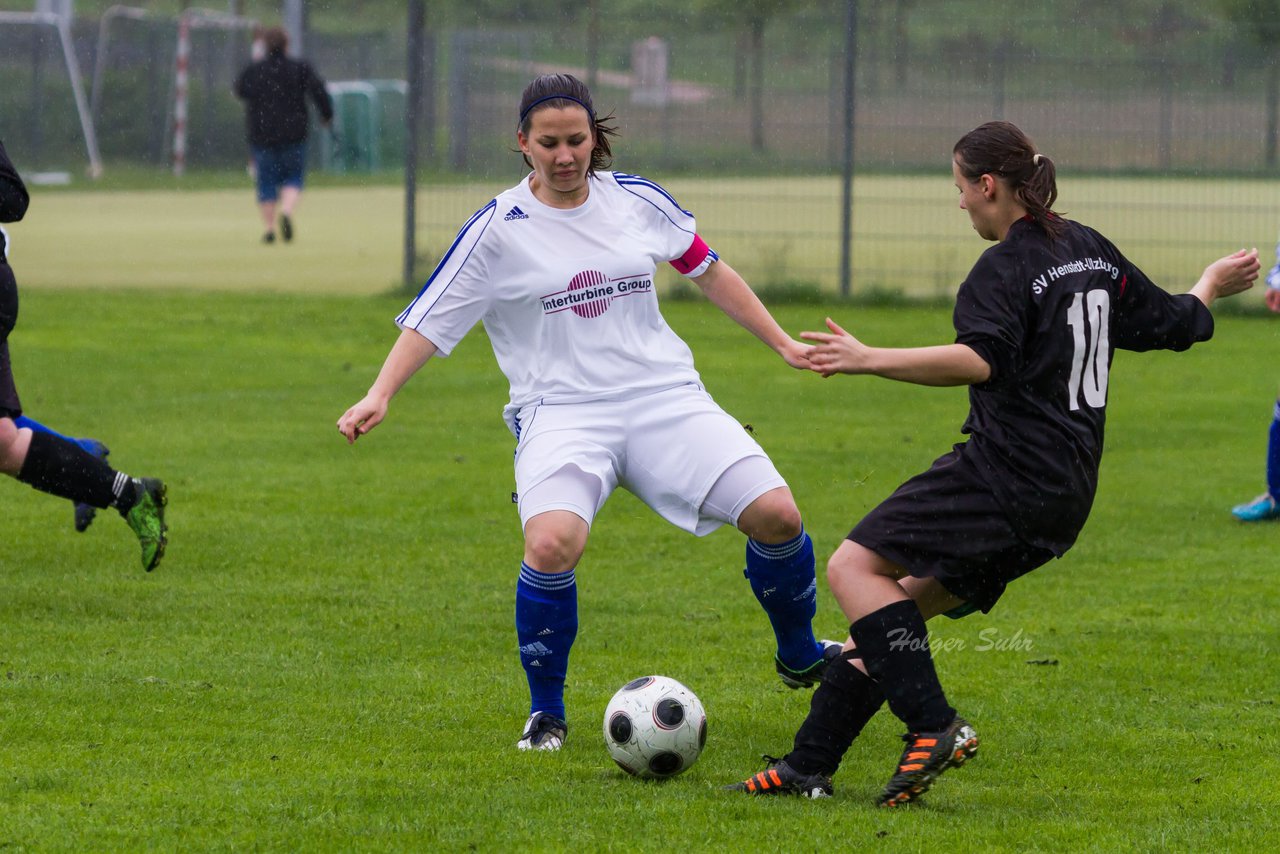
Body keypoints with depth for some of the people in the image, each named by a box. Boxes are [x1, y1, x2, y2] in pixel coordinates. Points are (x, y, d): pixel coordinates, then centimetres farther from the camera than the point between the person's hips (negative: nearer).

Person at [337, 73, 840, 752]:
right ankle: (545, 711, -7)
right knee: (552, 544, -31)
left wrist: (783, 344, 21)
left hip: (664, 396, 3)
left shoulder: (637, 200, 7)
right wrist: (380, 395, -15)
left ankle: (799, 658, 18)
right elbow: (430, 317, -1)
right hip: (560, 411, -3)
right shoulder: (498, 230, -2)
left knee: (776, 514, -12)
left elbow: (709, 273, 21)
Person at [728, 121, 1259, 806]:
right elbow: (1173, 324, 25)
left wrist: (869, 359, -38)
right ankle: (808, 767, 10)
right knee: (899, 605, 13)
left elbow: (979, 360, -31)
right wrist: (1211, 285, 46)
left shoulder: (1006, 270, -12)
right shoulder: (1092, 252, 14)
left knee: (855, 566, -12)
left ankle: (934, 726, -23)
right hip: (1063, 497, 10)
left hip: (1005, 476, -10)